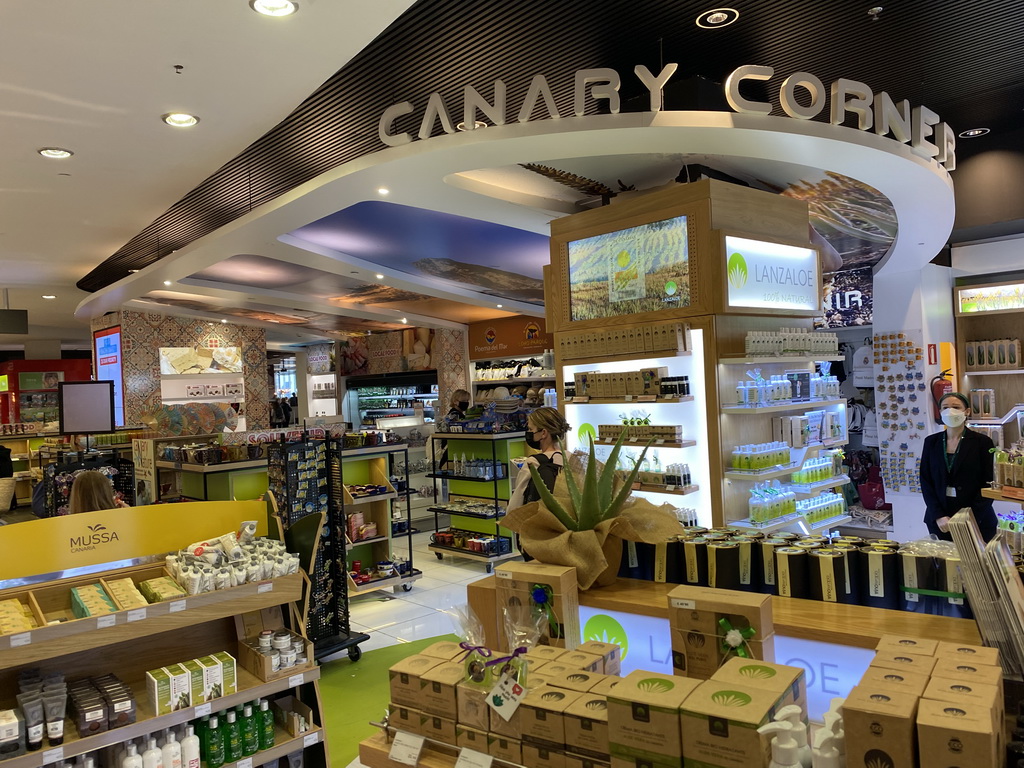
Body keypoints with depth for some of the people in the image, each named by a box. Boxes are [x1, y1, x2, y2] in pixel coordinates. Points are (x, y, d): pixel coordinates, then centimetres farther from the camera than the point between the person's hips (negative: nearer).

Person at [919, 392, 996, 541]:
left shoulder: (982, 442, -2)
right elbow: (925, 481, 3)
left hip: (977, 521, -2)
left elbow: (988, 484, -5)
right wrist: (938, 516, -8)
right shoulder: (931, 442, 5)